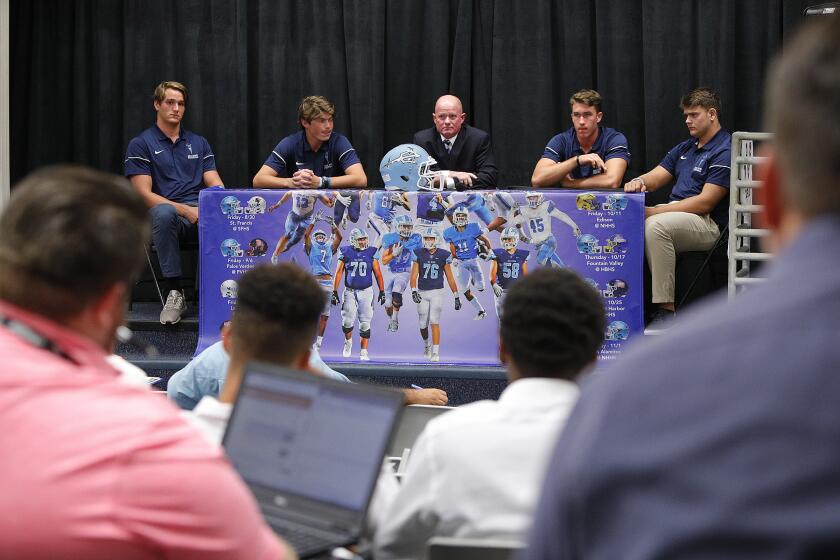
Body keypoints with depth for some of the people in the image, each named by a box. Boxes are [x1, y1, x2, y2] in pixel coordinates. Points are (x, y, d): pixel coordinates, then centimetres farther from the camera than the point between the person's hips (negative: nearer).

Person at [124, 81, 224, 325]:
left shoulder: (199, 143, 22)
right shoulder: (140, 144, 8)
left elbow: (216, 186, 15)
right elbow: (144, 194, -2)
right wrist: (185, 210, -15)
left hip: (200, 216, 3)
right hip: (169, 218, -3)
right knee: (164, 212, -41)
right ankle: (174, 292, -33)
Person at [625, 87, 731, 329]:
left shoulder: (725, 151, -8)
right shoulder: (685, 148, 20)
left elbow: (705, 202, -16)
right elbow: (655, 177, 16)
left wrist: (654, 211, -19)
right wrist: (639, 182, -11)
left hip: (709, 225, -8)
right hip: (676, 214, 8)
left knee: (656, 225, -36)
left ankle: (666, 310, -33)